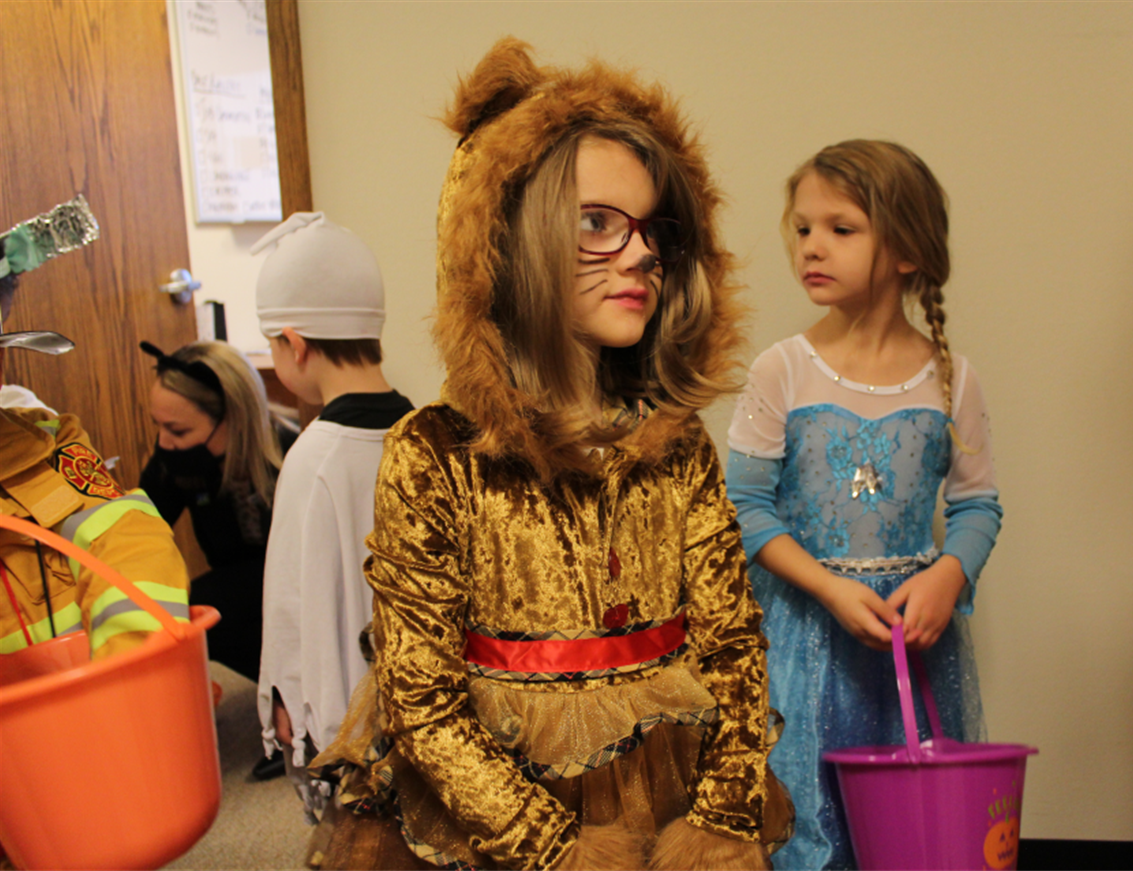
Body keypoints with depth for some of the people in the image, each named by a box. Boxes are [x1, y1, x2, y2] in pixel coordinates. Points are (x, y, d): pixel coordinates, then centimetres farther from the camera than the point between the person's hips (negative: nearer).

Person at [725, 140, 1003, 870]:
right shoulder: (782, 372, -5)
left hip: (917, 620, 2)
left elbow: (978, 503, 4)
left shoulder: (948, 378, 0)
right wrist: (830, 588, -16)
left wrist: (946, 578, -15)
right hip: (808, 628, -1)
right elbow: (746, 506, -6)